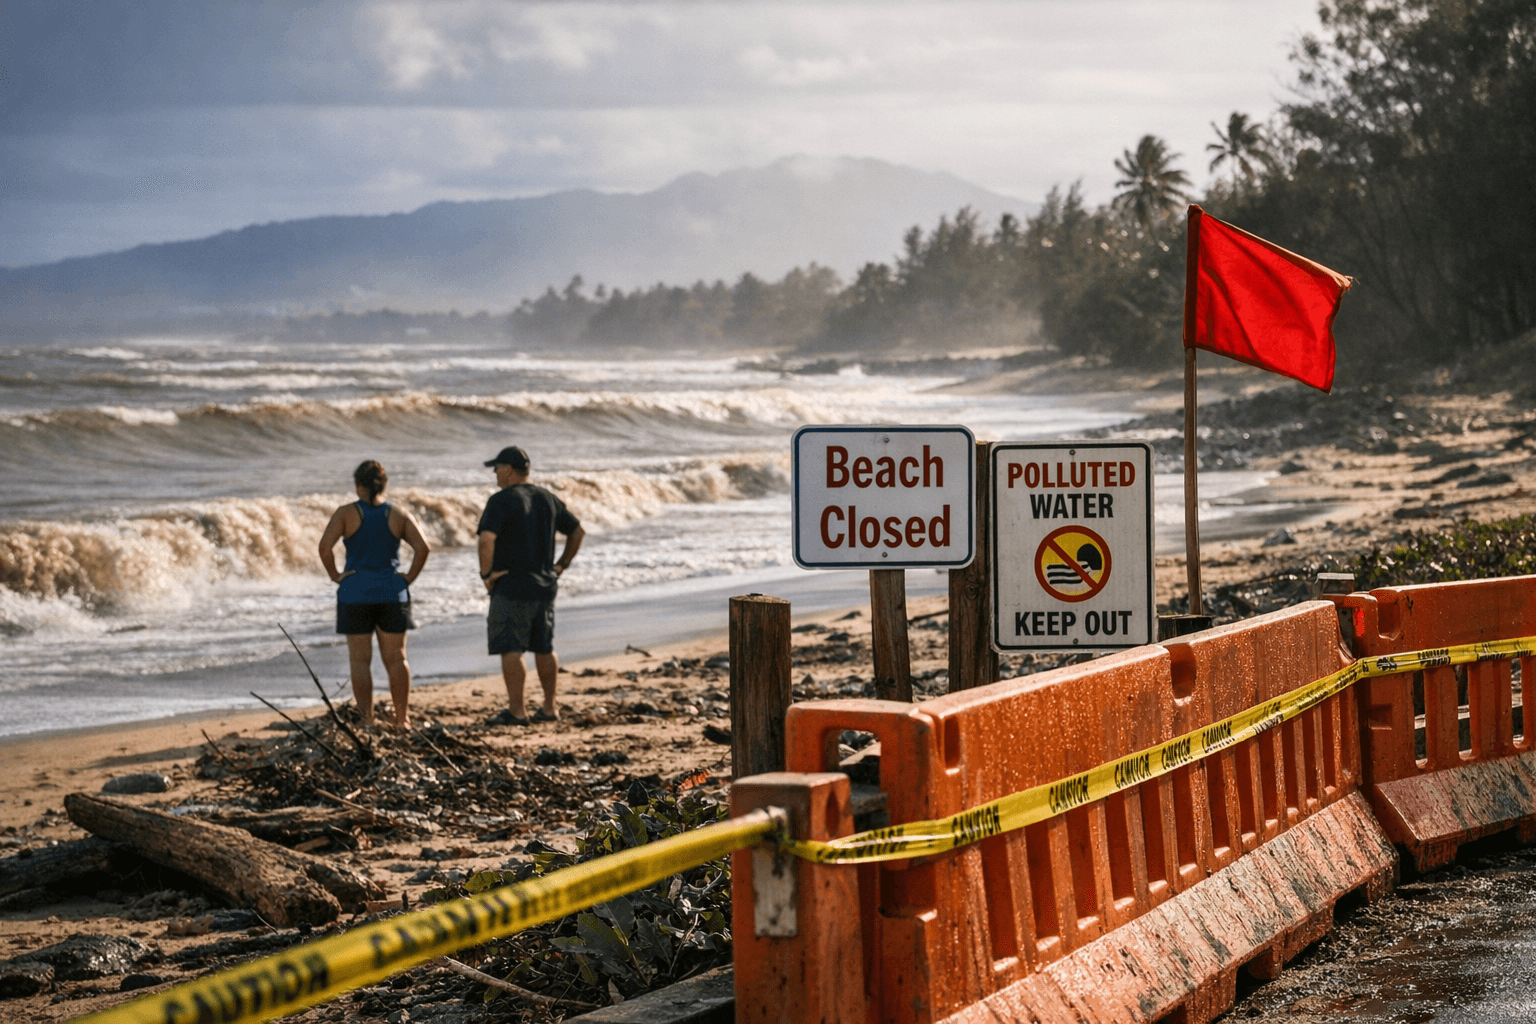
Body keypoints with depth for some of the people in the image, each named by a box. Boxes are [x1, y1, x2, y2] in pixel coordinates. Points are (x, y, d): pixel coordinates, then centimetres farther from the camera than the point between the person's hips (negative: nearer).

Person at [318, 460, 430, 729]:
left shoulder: (346, 513, -5)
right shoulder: (398, 516, 2)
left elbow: (325, 547, -17)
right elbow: (423, 548, -8)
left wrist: (335, 575, -5)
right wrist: (409, 577, 1)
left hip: (355, 593, -2)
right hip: (392, 594, 2)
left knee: (360, 660, 4)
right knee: (396, 658, 9)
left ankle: (367, 719, 2)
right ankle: (402, 718, 10)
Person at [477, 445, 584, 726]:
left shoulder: (501, 501, -13)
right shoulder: (547, 499, 10)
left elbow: (487, 539, -26)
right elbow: (578, 530, 17)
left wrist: (486, 573, -14)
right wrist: (561, 566, 17)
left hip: (511, 587, -7)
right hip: (545, 586, 7)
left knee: (511, 650, -4)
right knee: (544, 649, 15)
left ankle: (516, 711, -6)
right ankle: (549, 708, 20)